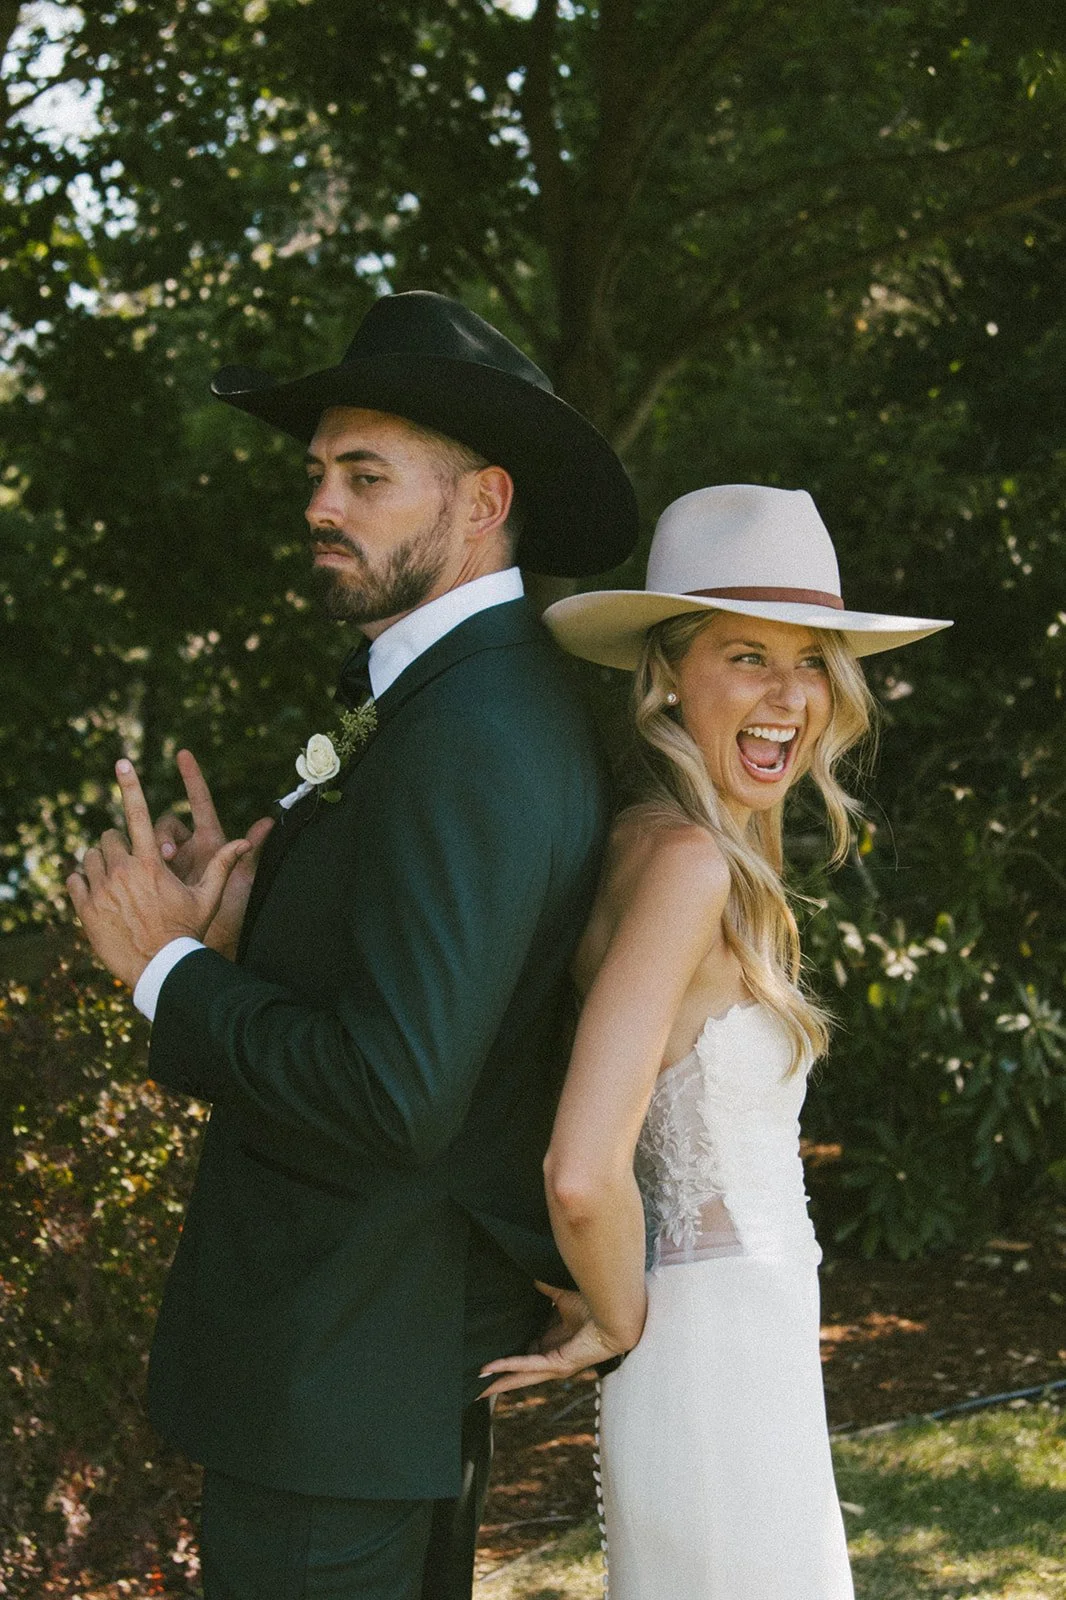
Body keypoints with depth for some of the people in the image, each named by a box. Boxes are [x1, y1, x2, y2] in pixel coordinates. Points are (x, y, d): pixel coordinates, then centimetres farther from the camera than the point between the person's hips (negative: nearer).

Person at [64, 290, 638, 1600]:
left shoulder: (470, 739, -23)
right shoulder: (477, 696, 10)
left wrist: (168, 967, -17)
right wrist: (231, 937, -5)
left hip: (344, 1375, -10)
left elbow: (395, 1098, -29)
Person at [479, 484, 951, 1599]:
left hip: (758, 1372, 9)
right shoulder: (686, 859, -21)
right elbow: (582, 1174, -30)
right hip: (717, 1381, -9)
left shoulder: (720, 858, 6)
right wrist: (617, 1325, -12)